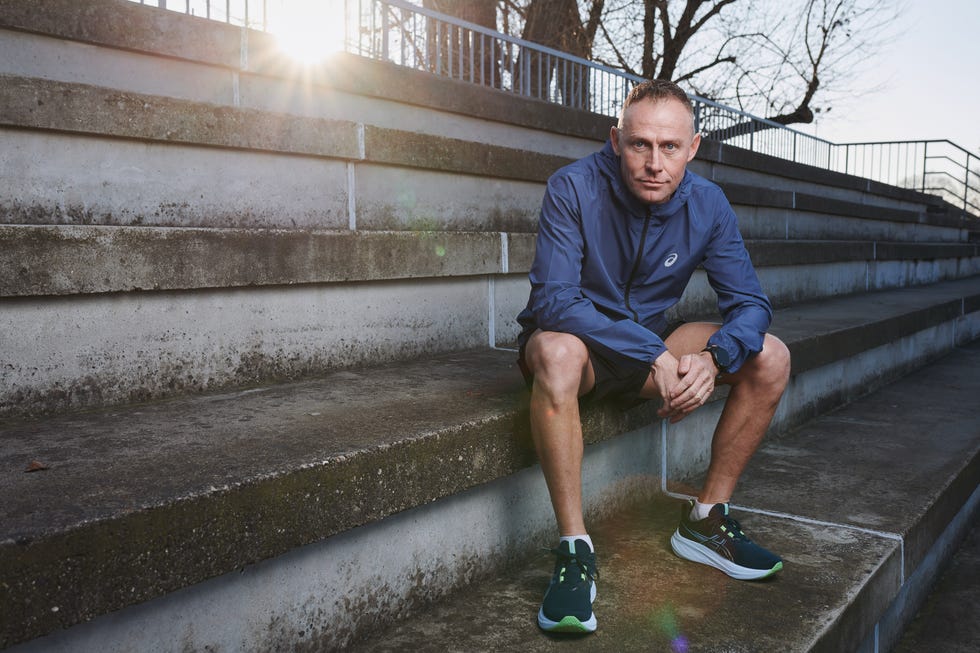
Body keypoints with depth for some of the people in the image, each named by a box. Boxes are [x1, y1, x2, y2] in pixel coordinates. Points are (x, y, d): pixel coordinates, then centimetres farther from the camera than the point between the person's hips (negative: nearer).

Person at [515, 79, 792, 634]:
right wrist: (654, 356, -35)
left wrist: (714, 358, -29)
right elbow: (552, 299, -29)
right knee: (556, 350, -40)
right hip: (577, 340, -4)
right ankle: (574, 548, -29)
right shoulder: (574, 188, -20)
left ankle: (706, 521, 0)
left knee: (771, 358, -11)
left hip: (654, 345, 5)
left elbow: (751, 303, -6)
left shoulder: (708, 204, -7)